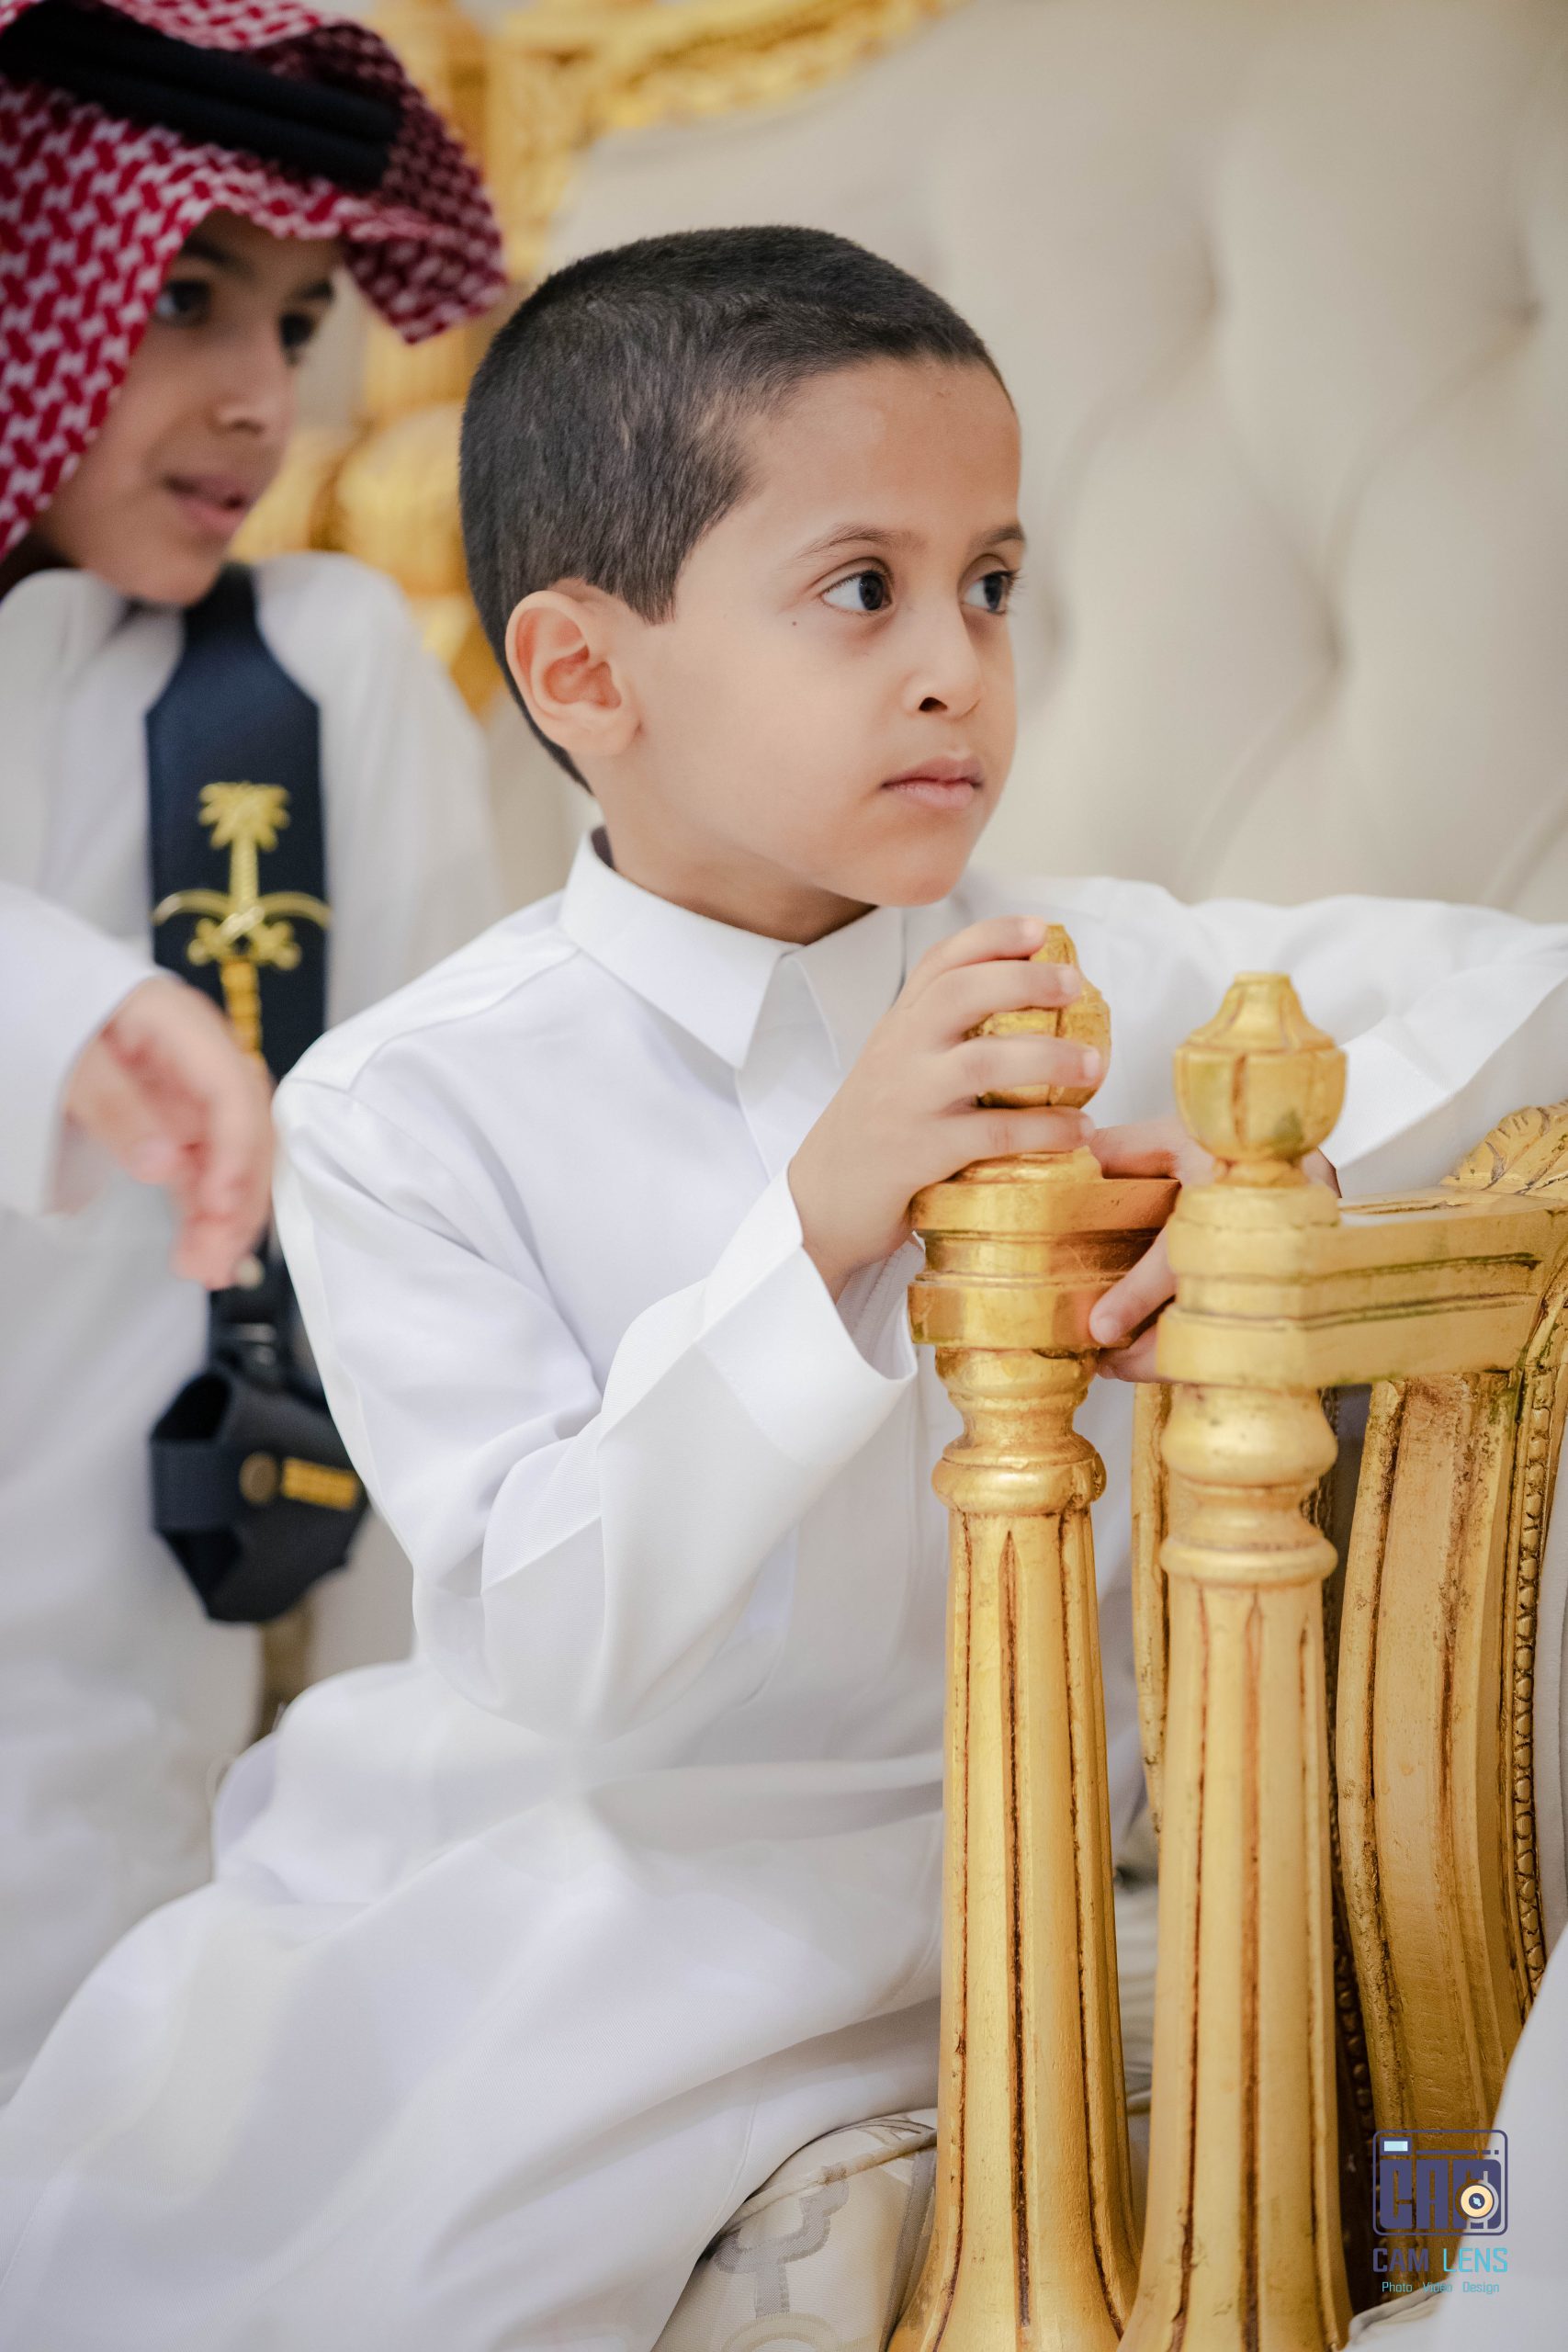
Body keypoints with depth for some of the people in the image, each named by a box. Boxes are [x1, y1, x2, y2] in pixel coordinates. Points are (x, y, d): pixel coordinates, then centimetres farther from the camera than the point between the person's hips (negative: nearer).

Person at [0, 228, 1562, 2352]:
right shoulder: (406, 1113, -11)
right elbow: (558, 1649, -20)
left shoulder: (1087, 984, -5)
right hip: (508, 1827, 1)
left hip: (890, 1868, -1)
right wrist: (821, 1223, -32)